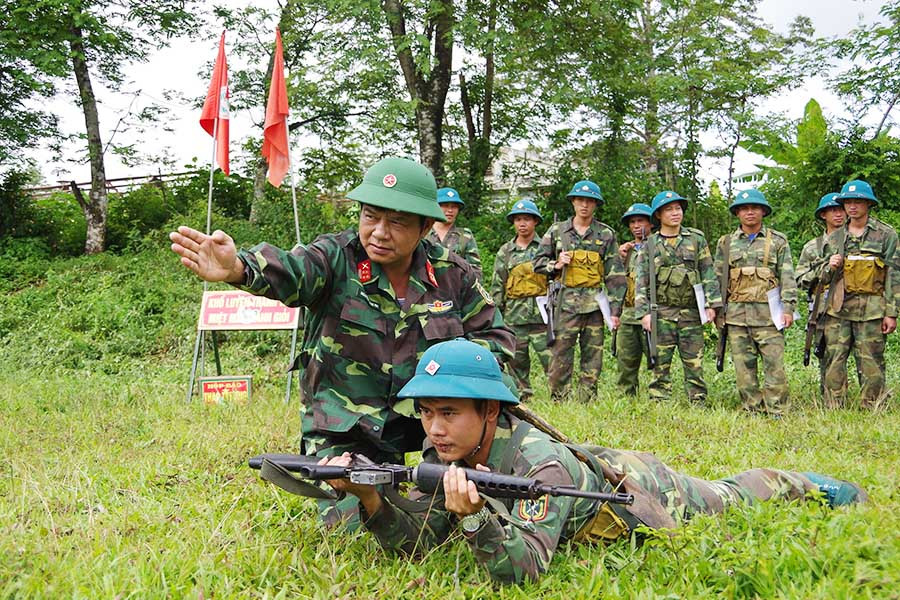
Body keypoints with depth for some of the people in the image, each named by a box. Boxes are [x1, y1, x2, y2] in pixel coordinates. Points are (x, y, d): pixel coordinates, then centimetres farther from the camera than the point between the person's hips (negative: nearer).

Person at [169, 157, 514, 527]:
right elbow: (289, 273, -34)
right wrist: (237, 267, -57)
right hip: (345, 431, -2)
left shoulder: (452, 274, -3)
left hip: (423, 417, 2)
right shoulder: (337, 257, -12)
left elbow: (497, 336, 3)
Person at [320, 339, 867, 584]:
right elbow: (416, 542, -24)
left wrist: (474, 517, -66)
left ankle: (814, 485, 53)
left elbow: (523, 570, -49)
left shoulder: (542, 464, -43)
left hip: (642, 490, -5)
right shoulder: (447, 457, -23)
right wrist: (371, 496, -42)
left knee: (728, 499, 25)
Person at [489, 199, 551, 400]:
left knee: (551, 358, -7)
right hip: (514, 316, 2)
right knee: (516, 362, 6)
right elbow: (497, 285, 12)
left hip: (542, 315, -2)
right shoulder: (505, 252, 12)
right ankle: (522, 397, 17)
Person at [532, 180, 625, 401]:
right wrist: (556, 265, -7)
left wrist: (615, 309, -1)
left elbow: (616, 275, 5)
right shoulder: (557, 231, 9)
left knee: (593, 358, 4)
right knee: (560, 358, -3)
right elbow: (538, 262, 14)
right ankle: (557, 401, 5)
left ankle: (586, 402, 12)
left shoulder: (606, 234, 8)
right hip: (566, 302, -1)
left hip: (595, 303, 1)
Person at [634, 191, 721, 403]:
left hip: (691, 312, 0)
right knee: (660, 363, 1)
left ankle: (698, 405, 8)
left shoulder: (696, 239, 9)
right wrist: (643, 312, -5)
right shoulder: (649, 245, 7)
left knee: (694, 363, 2)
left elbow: (708, 273, 5)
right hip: (661, 312, 0)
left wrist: (710, 304, -3)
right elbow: (642, 282, 4)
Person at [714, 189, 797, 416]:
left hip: (768, 312, -2)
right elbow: (718, 278, 14)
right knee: (743, 366, 3)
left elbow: (787, 277, 3)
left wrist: (788, 308, -7)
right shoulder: (726, 243, 13)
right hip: (736, 313, 2)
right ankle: (753, 410, 11)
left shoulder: (778, 241, 8)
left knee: (774, 364, -6)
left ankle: (776, 413, 1)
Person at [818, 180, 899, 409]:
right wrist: (830, 267, -4)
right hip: (838, 308, 3)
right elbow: (825, 277, 20)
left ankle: (873, 411, 6)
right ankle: (833, 410, 7)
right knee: (834, 362, 1)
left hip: (871, 309, -3)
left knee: (871, 364, -2)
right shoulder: (834, 238, 15)